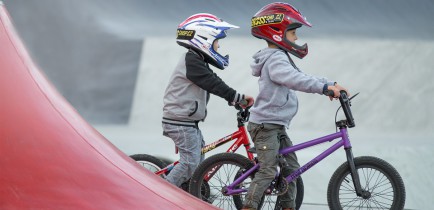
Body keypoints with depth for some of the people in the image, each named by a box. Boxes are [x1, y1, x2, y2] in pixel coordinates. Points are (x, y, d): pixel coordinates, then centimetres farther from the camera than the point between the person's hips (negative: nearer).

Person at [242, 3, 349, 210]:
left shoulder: (281, 58, 17)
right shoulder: (275, 59, -18)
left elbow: (302, 77, 20)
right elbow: (294, 79, -35)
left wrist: (332, 84, 9)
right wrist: (324, 87, -42)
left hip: (277, 126, 10)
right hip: (265, 125, -10)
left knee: (291, 168, 10)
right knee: (268, 171, -13)